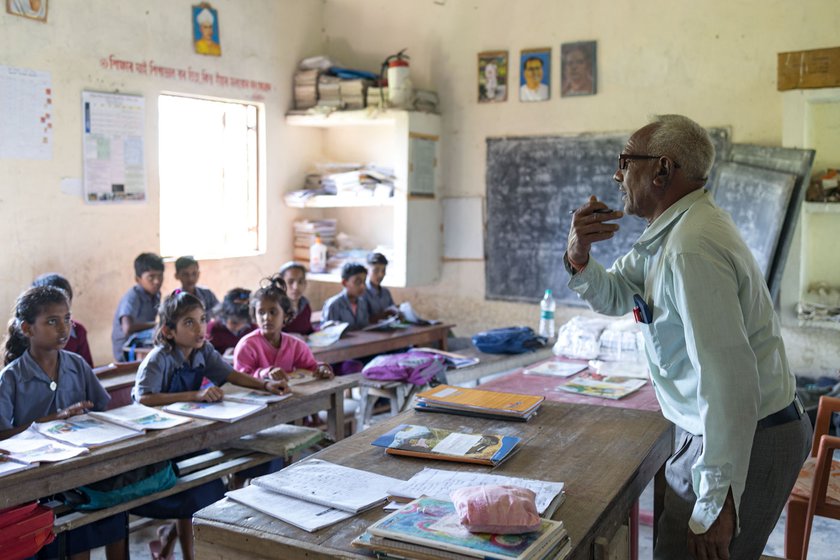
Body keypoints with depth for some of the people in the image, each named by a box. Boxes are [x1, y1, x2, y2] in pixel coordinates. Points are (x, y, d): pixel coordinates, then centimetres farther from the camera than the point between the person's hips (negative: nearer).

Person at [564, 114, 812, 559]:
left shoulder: (692, 249, -26)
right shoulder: (670, 231, 6)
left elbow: (729, 380, -30)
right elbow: (614, 297, 17)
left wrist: (717, 502, -28)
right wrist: (578, 256, -5)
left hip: (746, 442, -10)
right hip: (712, 432, 10)